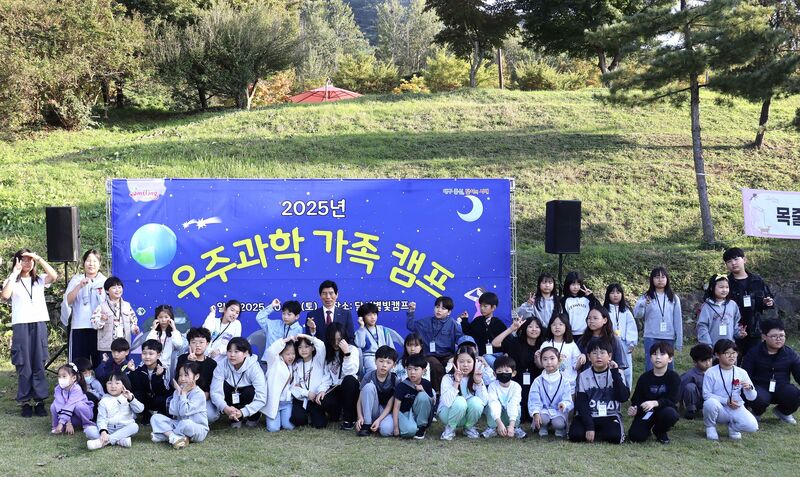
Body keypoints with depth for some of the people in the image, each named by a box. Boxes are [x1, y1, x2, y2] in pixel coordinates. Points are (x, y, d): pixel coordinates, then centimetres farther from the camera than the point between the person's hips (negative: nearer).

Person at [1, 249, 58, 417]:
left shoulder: (39, 280, 12)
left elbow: (54, 276, -9)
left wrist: (38, 258, -10)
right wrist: (14, 273, -11)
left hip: (39, 324, 2)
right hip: (20, 326, -2)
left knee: (39, 365, 3)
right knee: (24, 366, 0)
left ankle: (39, 401, 8)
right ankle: (25, 402, 7)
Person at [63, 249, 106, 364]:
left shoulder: (104, 281, 10)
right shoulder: (76, 280, 10)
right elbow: (67, 301, -1)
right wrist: (79, 286, -13)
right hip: (79, 326, 0)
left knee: (99, 362, -1)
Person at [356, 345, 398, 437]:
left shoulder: (394, 380, -12)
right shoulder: (369, 376, -12)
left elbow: (389, 405, -11)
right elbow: (360, 400, -11)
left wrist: (378, 420, -25)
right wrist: (360, 417, -27)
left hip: (384, 411, -1)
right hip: (370, 410, 1)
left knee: (386, 430, -36)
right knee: (369, 387, -28)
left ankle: (377, 422, 2)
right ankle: (367, 424, -21)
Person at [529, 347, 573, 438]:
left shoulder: (564, 381, 2)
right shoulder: (538, 381, 3)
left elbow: (568, 400, -5)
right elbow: (534, 400, -5)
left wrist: (564, 404, -30)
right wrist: (535, 413, -24)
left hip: (558, 412, 0)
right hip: (543, 410, 0)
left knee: (558, 423, -31)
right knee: (543, 418, -33)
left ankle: (560, 429, 6)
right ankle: (542, 428, 2)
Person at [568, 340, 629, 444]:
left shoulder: (615, 374, 2)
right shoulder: (584, 376, 2)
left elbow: (623, 397, -12)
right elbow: (582, 404, -3)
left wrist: (615, 373, -14)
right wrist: (589, 427, -16)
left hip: (610, 416, 0)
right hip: (588, 416, 0)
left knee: (614, 436, -30)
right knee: (575, 435, -27)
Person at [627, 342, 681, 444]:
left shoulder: (674, 377, -7)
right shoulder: (644, 378, 1)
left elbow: (672, 400, -18)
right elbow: (636, 399, -1)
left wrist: (655, 403, -36)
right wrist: (633, 408, -24)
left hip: (664, 410, -1)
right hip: (646, 412, 1)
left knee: (670, 414, -37)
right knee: (635, 436, -22)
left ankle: (660, 432, -1)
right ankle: (648, 428, 17)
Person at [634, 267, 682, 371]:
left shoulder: (674, 298, 7)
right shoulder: (646, 297, 1)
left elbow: (678, 321, 7)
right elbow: (637, 314, -12)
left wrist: (679, 341, 3)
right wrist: (643, 304, -33)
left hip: (669, 339, 2)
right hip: (651, 338, -2)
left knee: (668, 367, 9)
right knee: (651, 368, -1)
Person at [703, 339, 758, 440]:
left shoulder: (741, 373, 3)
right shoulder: (711, 373, -6)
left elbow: (752, 398, 4)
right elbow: (706, 395, -10)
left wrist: (749, 388, -19)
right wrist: (726, 401, -18)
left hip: (737, 408, 2)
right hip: (720, 409, -2)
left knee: (752, 426, -26)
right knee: (710, 403, -37)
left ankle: (733, 426, 10)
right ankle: (710, 427, -5)